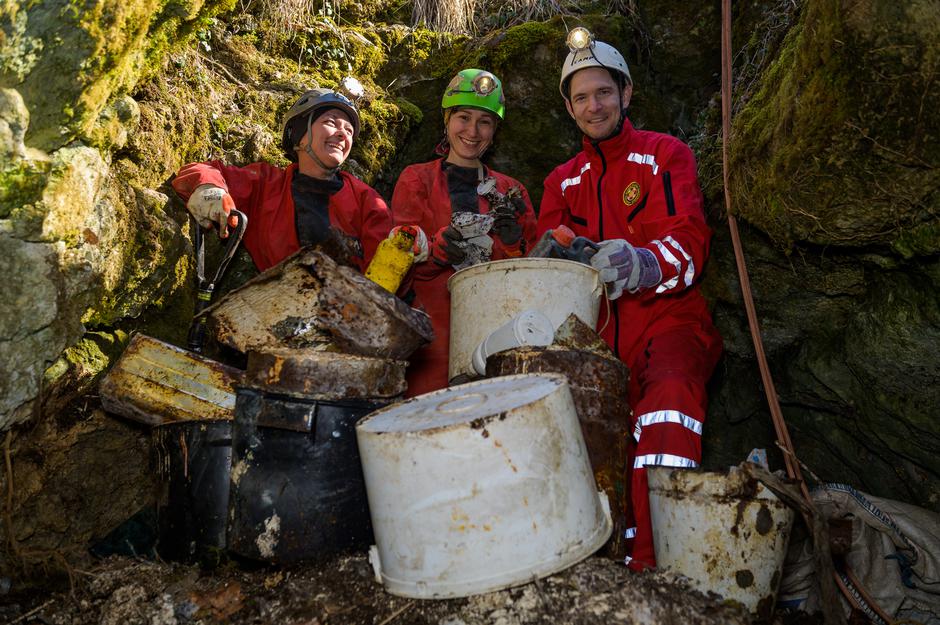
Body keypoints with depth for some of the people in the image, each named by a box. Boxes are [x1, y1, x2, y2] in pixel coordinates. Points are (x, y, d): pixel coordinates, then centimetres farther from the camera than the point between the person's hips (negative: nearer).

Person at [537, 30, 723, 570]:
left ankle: (653, 565, -31)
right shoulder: (563, 181, 21)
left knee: (671, 390, -32)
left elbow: (689, 241, -10)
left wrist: (641, 264, -33)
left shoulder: (665, 154, 7)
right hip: (596, 335, 4)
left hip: (667, 319, -4)